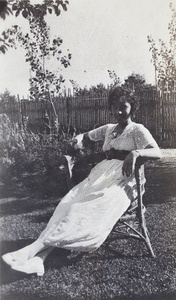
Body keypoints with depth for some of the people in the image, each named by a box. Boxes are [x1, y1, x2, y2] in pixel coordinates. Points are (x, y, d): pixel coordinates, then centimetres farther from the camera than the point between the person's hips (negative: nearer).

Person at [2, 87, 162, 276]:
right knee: (71, 202, -24)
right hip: (102, 173, 5)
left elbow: (157, 152, -12)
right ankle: (38, 258, -38)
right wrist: (78, 139, 12)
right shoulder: (108, 129, 22)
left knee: (94, 207, -33)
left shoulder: (138, 130, 4)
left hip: (123, 178, -5)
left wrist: (135, 153, -32)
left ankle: (35, 248, -38)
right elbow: (87, 135, 36)